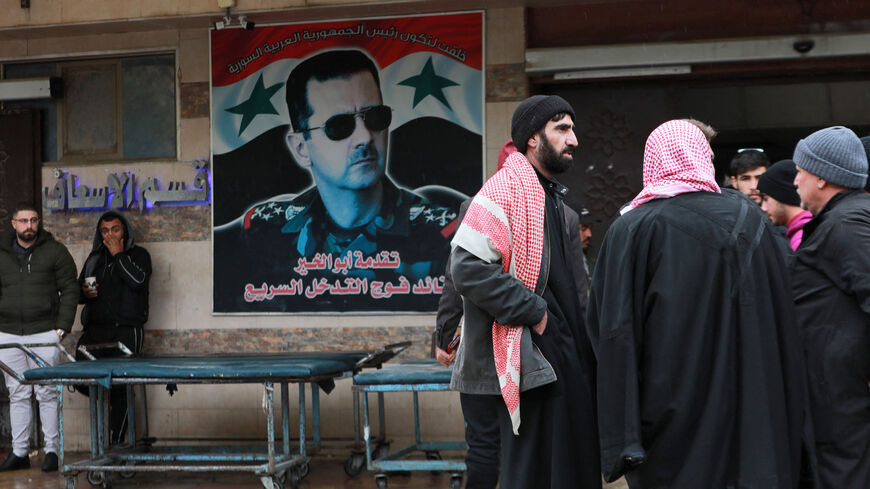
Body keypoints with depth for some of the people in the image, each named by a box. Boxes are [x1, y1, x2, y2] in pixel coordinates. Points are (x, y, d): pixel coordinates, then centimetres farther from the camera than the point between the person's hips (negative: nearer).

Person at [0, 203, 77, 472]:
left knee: (47, 394, -3)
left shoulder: (55, 251, 2)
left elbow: (69, 290, 1)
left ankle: (51, 450, 5)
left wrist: (62, 327, -7)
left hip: (44, 334, -3)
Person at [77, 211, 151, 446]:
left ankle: (115, 443, 3)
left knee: (121, 388, -4)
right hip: (95, 329, 5)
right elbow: (78, 289, 26)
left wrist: (117, 254, -8)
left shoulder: (139, 254, 5)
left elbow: (137, 280, -15)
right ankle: (107, 398, 21)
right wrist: (83, 292, 2)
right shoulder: (94, 258, 19)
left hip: (126, 331, -4)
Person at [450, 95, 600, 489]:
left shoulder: (551, 196, 18)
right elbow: (468, 267, -24)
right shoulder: (504, 191, -14)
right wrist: (533, 311, -19)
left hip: (563, 358, 10)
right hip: (531, 363, -10)